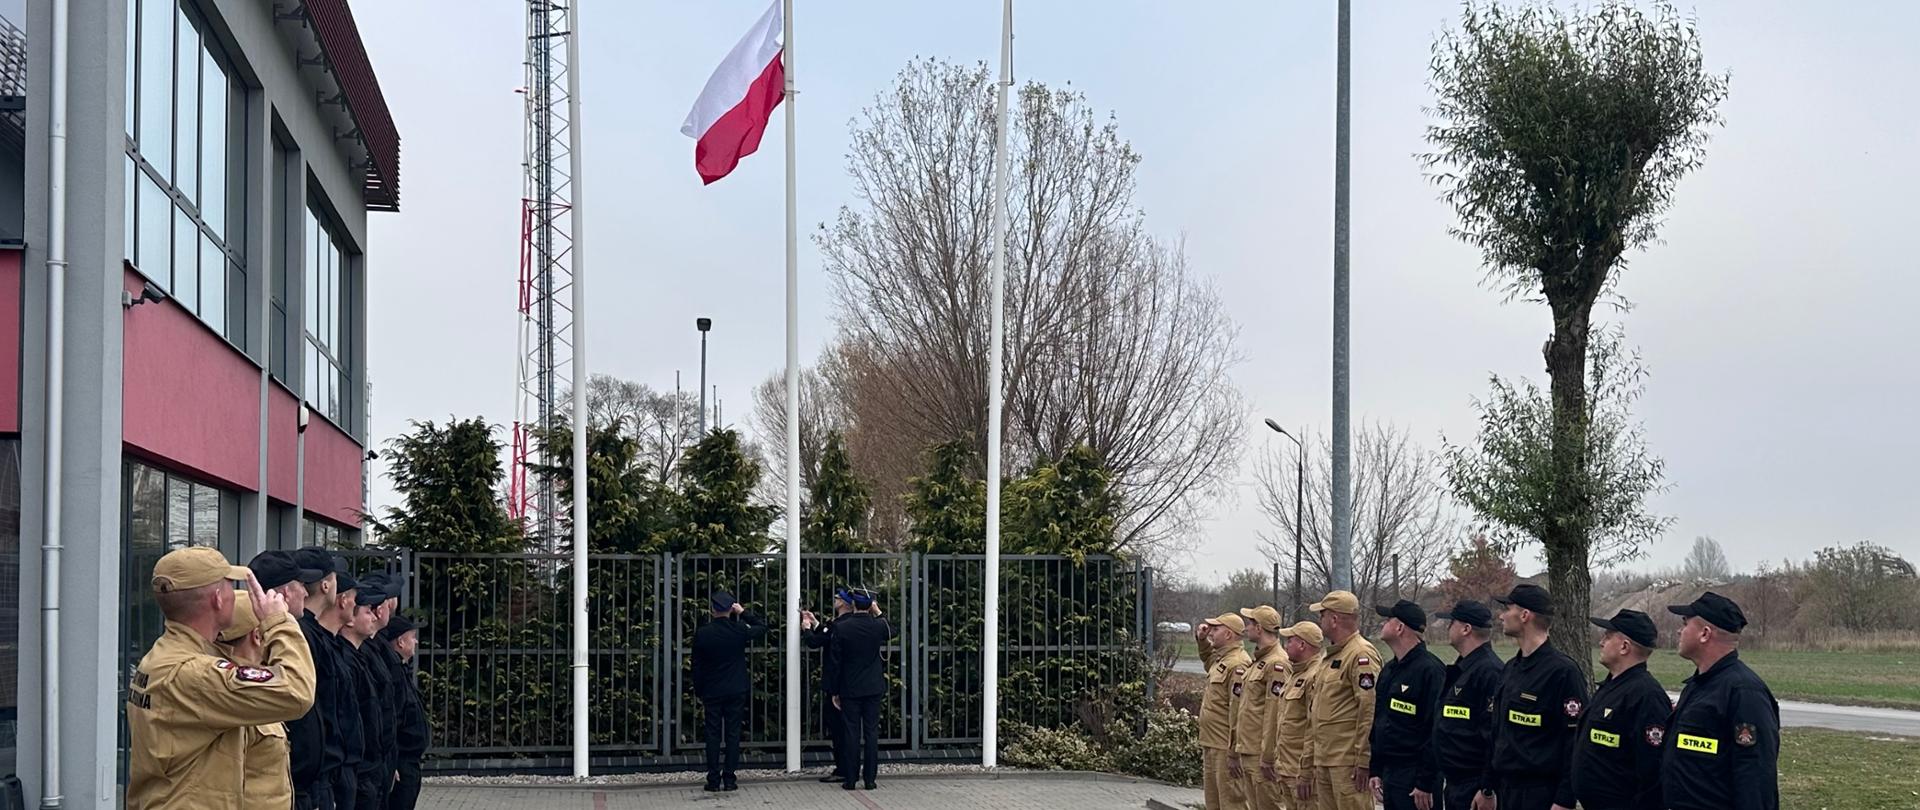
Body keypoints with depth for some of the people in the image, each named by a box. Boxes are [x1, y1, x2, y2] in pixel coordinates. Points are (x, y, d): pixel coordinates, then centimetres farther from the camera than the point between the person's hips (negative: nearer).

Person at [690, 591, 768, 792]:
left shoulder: (702, 634, -6)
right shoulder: (739, 630, -7)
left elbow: (696, 667, 0)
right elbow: (762, 627, 12)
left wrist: (699, 693, 9)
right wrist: (744, 613, 7)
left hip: (711, 692, 0)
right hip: (736, 692, 0)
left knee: (713, 735, 4)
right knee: (733, 735, 4)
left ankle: (713, 780, 2)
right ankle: (729, 779, 3)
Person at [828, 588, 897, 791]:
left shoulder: (841, 627, -9)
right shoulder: (878, 626, -5)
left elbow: (836, 661, -5)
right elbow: (892, 631, 21)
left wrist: (835, 691, 2)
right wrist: (879, 613, 15)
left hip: (849, 690, -1)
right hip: (873, 688, 1)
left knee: (852, 734, 2)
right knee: (871, 733, 4)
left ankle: (850, 779, 3)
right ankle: (870, 778, 4)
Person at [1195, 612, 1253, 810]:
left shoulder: (1238, 664, -19)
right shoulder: (1221, 658, 12)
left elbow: (1238, 710, -22)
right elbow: (1208, 660, 40)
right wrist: (1201, 640, 22)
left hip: (1226, 747, -10)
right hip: (1211, 745, 10)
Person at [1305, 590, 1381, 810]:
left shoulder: (1361, 654, -14)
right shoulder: (1334, 656, 19)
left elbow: (1371, 710, -20)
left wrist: (1363, 760, -21)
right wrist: (1313, 751, 21)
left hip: (1348, 762, -10)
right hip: (1325, 760, 10)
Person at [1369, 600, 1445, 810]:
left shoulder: (1430, 670, -14)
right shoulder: (1389, 670, 14)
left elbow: (1436, 732, -18)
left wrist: (1425, 784, -20)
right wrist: (1376, 771, 15)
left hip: (1415, 776, -9)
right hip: (1389, 775, 9)